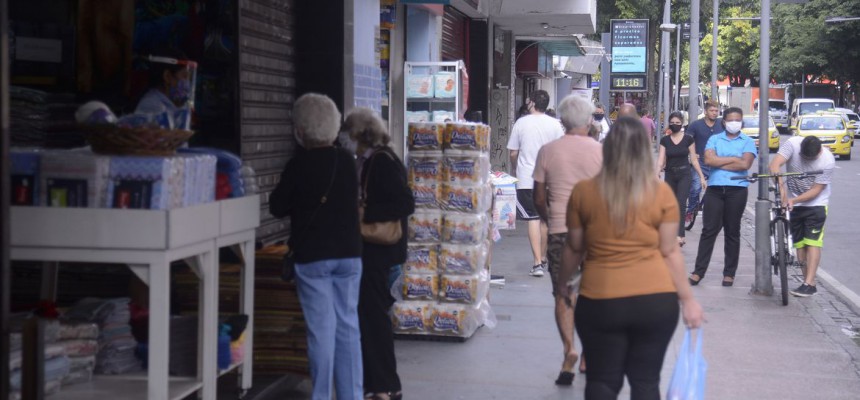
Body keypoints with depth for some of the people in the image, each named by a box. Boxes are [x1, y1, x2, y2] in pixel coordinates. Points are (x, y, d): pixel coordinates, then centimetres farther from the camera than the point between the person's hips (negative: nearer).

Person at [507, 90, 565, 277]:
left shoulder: (521, 123, -3)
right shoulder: (555, 124, -1)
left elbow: (513, 153, 3)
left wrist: (514, 171, 22)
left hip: (526, 179, -2)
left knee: (533, 219, -3)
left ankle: (537, 263, -12)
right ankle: (542, 259, 26)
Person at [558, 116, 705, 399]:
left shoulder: (583, 192, -3)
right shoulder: (661, 193, -5)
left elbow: (574, 248, 7)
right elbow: (669, 251, -2)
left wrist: (563, 282, 24)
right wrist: (687, 299, 7)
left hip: (600, 302, 0)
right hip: (656, 302, 0)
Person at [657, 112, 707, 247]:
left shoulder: (688, 139, -1)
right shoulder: (665, 140, 3)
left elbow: (694, 160, 3)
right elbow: (661, 160, -3)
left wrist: (702, 177, 2)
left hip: (684, 175, -3)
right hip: (670, 175, 3)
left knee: (680, 204, -15)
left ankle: (680, 236, -23)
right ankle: (680, 235, 20)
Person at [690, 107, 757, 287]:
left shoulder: (748, 142, 7)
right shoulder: (714, 139, 11)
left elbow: (745, 164, -9)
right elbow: (708, 159, -6)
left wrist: (719, 162, -5)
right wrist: (733, 159, -5)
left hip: (737, 190, -1)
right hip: (715, 188, 1)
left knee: (732, 232, 6)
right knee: (709, 230, -2)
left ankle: (729, 273, 12)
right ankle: (699, 271, 0)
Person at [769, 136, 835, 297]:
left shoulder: (827, 161, -23)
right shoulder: (792, 144, -19)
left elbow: (816, 190, -20)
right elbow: (775, 165, -29)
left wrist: (794, 200, -31)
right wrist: (782, 189, -41)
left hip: (815, 203, -3)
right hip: (793, 203, 3)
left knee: (812, 243, -11)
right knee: (799, 244, 6)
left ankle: (809, 284, -14)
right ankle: (807, 279, 14)